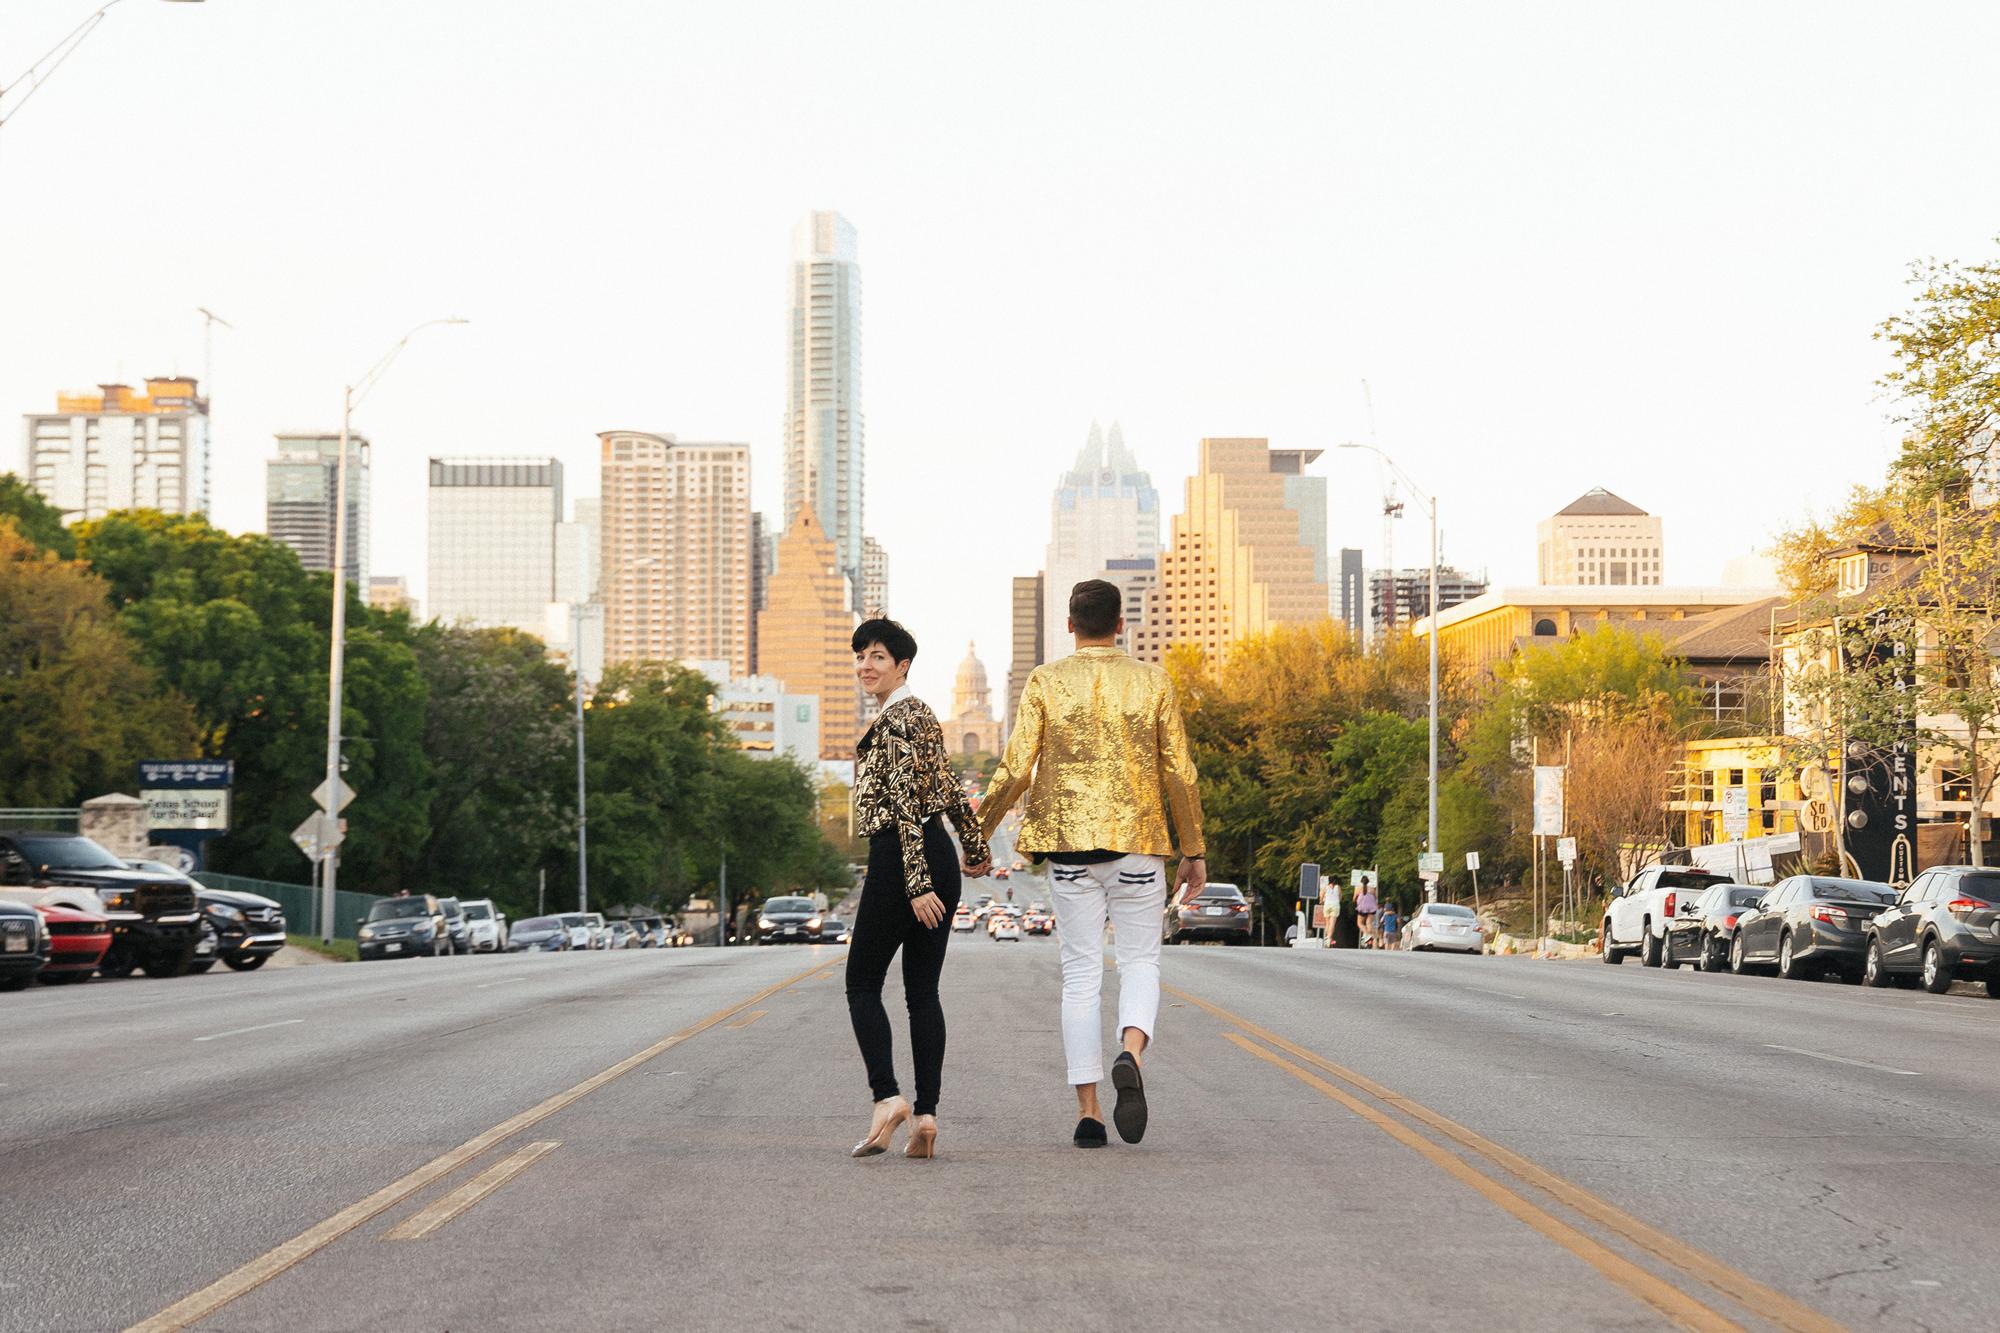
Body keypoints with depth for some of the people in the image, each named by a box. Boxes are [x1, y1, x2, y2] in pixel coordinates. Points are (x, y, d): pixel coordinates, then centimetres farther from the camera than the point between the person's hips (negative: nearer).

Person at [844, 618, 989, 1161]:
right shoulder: (921, 714, 15)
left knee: (863, 984, 0)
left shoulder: (895, 720, -14)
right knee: (923, 990, 6)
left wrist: (917, 885, -23)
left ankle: (887, 1096, -12)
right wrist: (975, 848, 33)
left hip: (900, 858, -9)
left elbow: (906, 804, -20)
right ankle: (926, 1116, 1)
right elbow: (948, 788, 23)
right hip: (939, 859, 9)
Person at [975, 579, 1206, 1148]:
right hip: (1139, 843, 0)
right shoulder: (1152, 682, 2)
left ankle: (1088, 1110, 2)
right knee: (1140, 961, 10)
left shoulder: (1045, 682, 0)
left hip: (1068, 845, 0)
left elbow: (1015, 770, -4)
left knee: (1080, 974, 6)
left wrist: (978, 837, 8)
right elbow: (1180, 774, 2)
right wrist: (1194, 851, 11)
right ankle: (1130, 1054, -20)